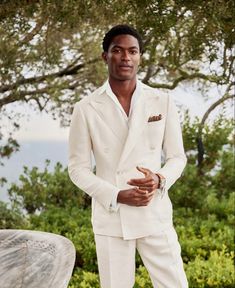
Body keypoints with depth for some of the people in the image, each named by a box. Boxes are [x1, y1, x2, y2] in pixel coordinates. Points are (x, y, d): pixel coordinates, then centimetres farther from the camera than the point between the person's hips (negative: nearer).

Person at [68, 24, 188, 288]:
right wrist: (116, 195, -14)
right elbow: (78, 168, 0)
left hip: (155, 214, 1)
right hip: (110, 217, -1)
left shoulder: (162, 102, 1)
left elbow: (177, 157, 8)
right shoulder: (86, 109, -3)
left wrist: (160, 180, -14)